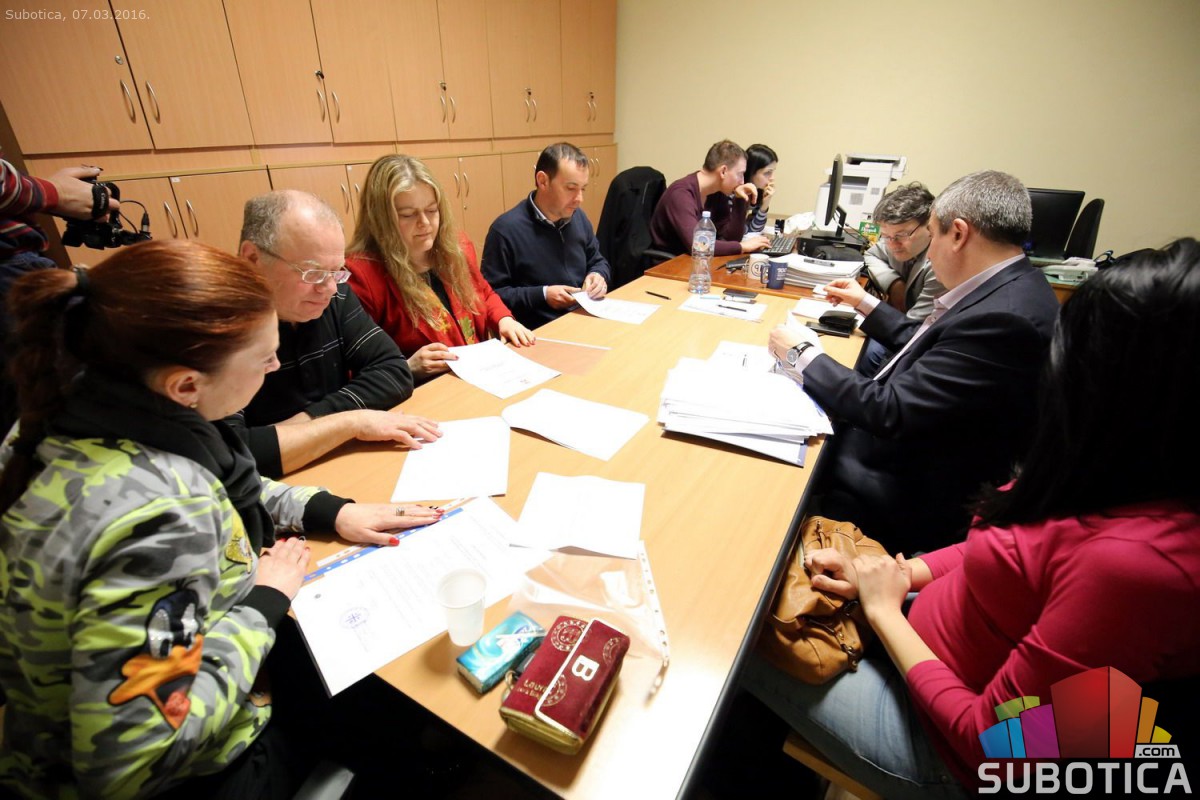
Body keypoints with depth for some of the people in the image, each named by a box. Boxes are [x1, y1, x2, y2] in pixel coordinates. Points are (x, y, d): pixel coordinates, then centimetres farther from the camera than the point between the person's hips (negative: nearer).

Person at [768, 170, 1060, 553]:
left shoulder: (1003, 319, -27)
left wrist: (802, 354, -16)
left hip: (916, 498, -9)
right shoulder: (1009, 287, 3)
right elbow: (927, 344, 16)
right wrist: (865, 303, 25)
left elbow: (890, 411, -27)